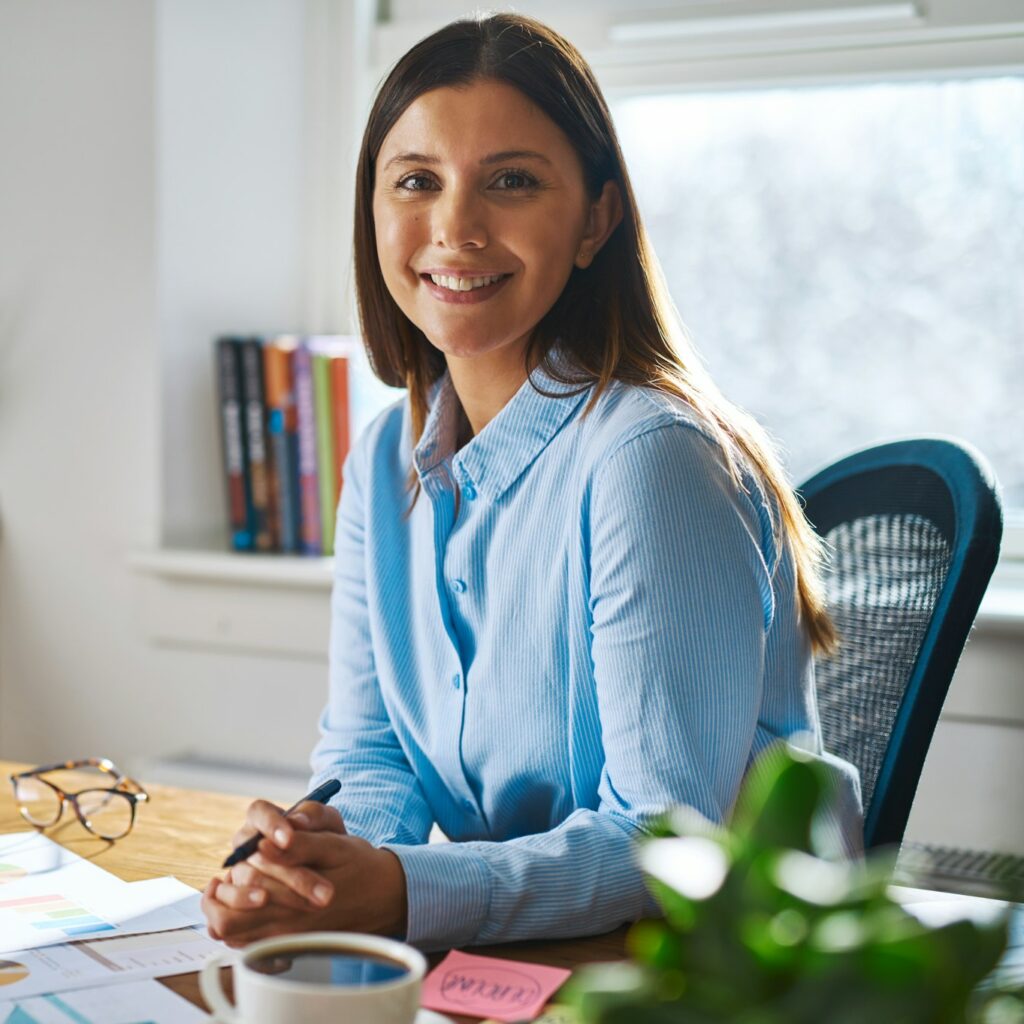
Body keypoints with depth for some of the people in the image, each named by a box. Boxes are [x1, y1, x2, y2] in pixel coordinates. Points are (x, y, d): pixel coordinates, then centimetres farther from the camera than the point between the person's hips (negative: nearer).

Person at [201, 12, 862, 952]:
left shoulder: (650, 458, -20)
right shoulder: (386, 461, 3)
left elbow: (667, 838, -20)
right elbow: (368, 746, 5)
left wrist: (401, 894, -32)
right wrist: (330, 847, -17)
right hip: (510, 963, 6)